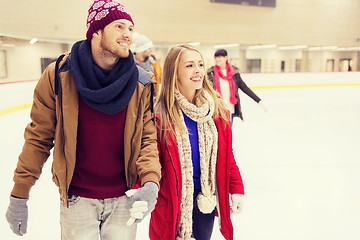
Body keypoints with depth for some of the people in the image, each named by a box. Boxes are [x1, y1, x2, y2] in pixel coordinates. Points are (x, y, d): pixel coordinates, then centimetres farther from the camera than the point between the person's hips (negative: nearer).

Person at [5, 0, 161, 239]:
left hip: (124, 198, 2)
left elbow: (148, 138, -4)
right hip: (77, 199, -1)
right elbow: (39, 138, -4)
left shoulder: (141, 85, -6)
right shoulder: (58, 76, -10)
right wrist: (19, 196, -2)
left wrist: (151, 182, -21)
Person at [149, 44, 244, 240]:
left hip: (207, 198, 4)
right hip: (173, 199, -4)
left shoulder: (218, 110, -1)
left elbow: (227, 155, 7)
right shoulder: (160, 115, -15)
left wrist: (236, 188, 5)